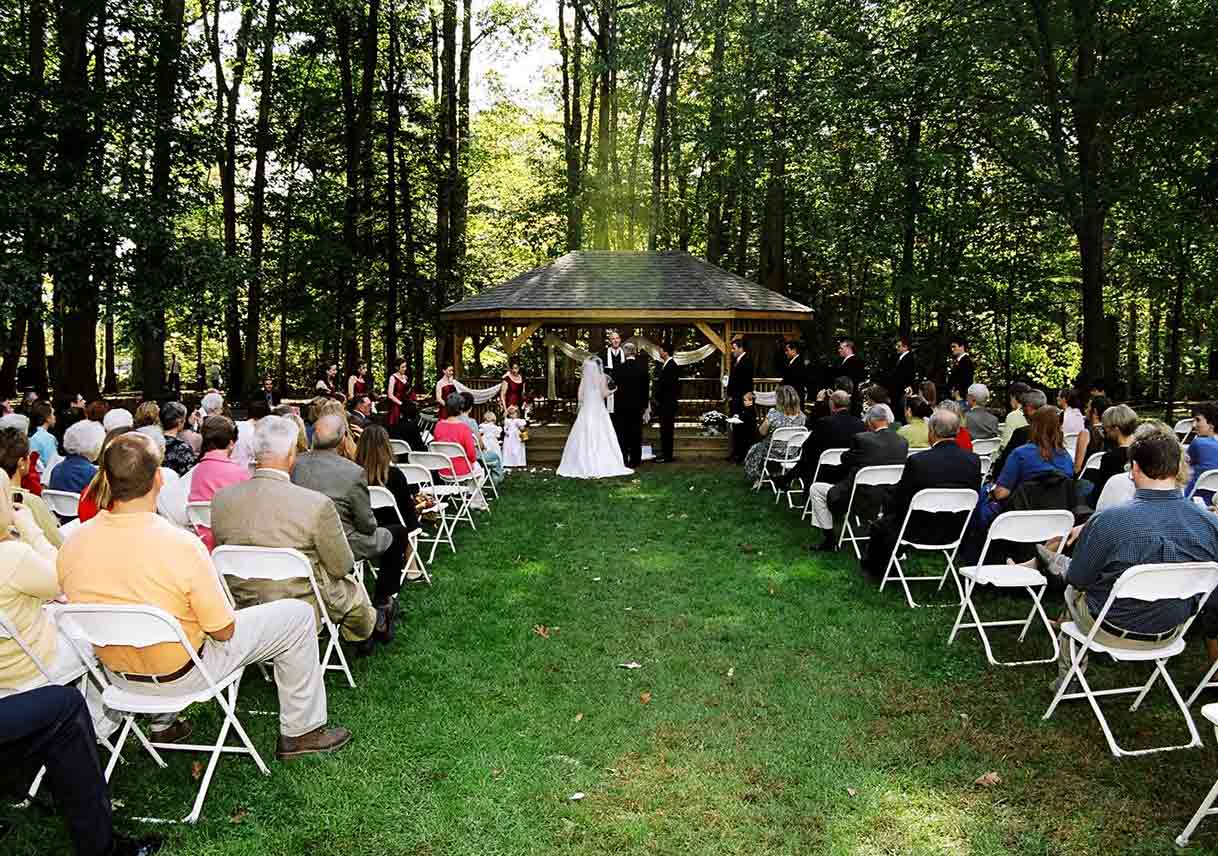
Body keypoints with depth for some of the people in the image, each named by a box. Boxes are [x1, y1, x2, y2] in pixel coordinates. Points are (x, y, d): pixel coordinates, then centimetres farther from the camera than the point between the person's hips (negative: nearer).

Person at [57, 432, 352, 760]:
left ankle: (161, 723, 41)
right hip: (182, 674, -6)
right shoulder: (182, 546, -30)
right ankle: (300, 732, 18)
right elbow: (224, 631, -20)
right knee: (298, 614, 6)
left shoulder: (70, 548, -14)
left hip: (118, 676, 6)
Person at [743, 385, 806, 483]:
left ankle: (757, 479, 32)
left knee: (755, 450, 28)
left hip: (775, 453, -4)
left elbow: (762, 432, -14)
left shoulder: (773, 413, -24)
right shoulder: (801, 416, -11)